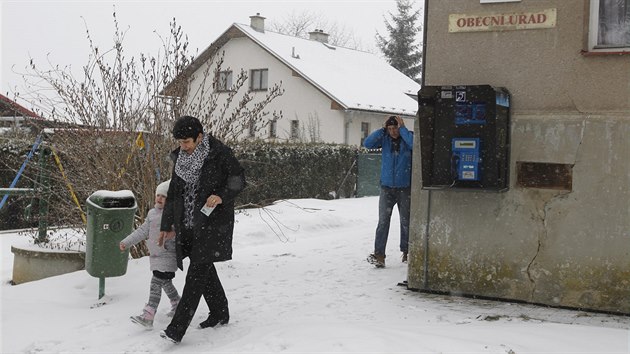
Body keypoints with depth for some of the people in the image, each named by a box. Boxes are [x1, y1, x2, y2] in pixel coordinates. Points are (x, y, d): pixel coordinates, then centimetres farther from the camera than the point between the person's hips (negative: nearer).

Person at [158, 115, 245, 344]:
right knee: (204, 269, 13)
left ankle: (177, 329, -12)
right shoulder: (181, 158, 8)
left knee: (197, 272, -9)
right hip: (188, 223, 7)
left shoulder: (219, 153, -10)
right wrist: (167, 226, 18)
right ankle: (220, 314, 31)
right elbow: (174, 192, 16)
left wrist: (222, 196, -23)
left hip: (212, 221, -7)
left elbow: (238, 179, -4)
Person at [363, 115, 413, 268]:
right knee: (383, 221, -7)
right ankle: (379, 254, -10)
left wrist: (402, 129, -18)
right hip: (387, 187, 1)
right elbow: (367, 143, -9)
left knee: (406, 221, 10)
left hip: (405, 188, -1)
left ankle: (406, 252, 25)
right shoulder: (385, 139, 2)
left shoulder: (407, 137, -4)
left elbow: (415, 144, -26)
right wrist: (382, 129, -9)